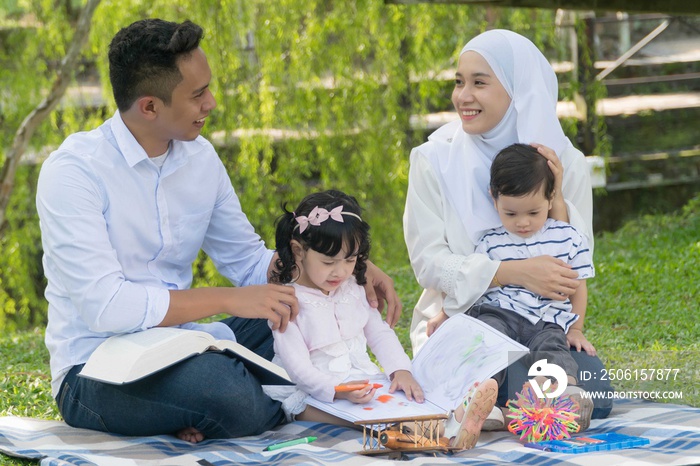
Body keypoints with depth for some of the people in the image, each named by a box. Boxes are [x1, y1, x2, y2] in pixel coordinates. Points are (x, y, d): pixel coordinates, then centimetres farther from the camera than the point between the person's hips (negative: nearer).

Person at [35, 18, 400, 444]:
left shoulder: (200, 157, 7)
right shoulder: (73, 170, -15)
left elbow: (249, 261, 16)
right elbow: (104, 306, -25)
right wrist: (228, 300, -24)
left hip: (180, 348, 8)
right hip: (96, 373, -8)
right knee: (225, 389, -36)